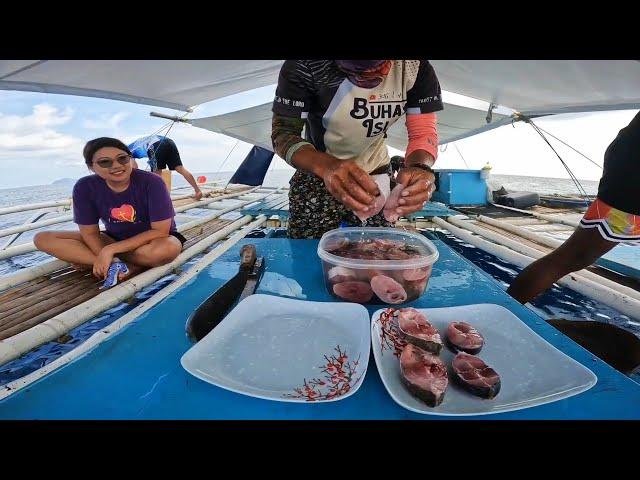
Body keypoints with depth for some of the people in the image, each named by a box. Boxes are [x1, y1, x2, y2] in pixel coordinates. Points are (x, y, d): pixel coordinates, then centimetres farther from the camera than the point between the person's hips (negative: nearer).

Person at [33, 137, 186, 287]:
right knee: (43, 238, -9)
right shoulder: (85, 187, -10)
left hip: (152, 239, -4)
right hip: (114, 239, 4)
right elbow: (90, 232, -7)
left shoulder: (151, 182, -22)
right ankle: (130, 266, -22)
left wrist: (110, 250, -23)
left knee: (169, 248, -39)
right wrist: (105, 258, -27)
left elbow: (160, 231, -23)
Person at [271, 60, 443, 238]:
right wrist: (327, 167, -44)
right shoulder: (305, 65, -23)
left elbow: (424, 131, -16)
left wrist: (419, 167, -40)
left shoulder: (416, 67, -15)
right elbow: (283, 132, -24)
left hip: (376, 173, 2)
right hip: (317, 172, -1)